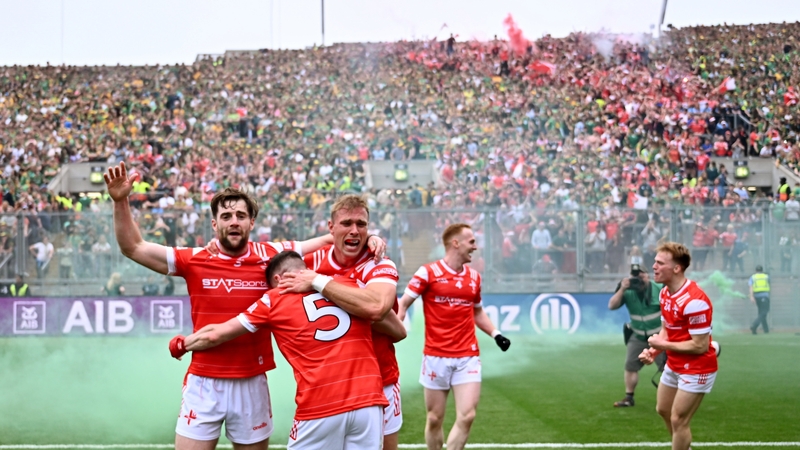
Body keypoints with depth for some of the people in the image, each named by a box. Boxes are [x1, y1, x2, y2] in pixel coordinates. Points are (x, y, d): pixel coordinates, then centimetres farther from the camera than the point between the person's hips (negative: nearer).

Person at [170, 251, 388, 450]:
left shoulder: (275, 299, 10)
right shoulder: (350, 284, 16)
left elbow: (216, 334, 16)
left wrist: (182, 344, 35)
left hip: (320, 407, -2)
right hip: (368, 402, 2)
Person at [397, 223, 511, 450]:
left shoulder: (474, 277, 10)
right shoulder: (428, 272, -5)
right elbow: (403, 304, -4)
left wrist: (496, 335, 10)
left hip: (468, 358, 3)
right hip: (436, 357, -3)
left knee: (466, 416, -10)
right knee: (435, 418, 5)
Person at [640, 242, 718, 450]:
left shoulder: (694, 301, -29)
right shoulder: (664, 293, 1)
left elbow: (700, 346, -28)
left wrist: (663, 345, -20)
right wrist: (654, 350, -7)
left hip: (696, 370, -10)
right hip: (674, 365, 10)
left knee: (678, 420, -4)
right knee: (663, 410, 22)